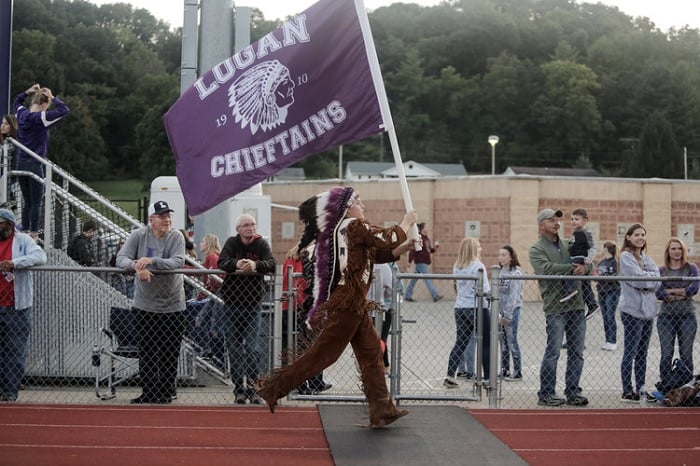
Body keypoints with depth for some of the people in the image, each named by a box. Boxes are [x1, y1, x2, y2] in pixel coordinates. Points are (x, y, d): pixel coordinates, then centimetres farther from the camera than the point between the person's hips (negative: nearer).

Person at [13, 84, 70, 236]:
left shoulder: (22, 114, 4)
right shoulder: (42, 118, -15)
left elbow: (16, 102, 28)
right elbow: (64, 110, -18)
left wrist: (28, 92, 17)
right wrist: (52, 97, -7)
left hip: (20, 163, 7)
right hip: (34, 165, -7)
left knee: (27, 201, 14)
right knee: (36, 203, 1)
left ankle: (24, 230, 16)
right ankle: (33, 234, 2)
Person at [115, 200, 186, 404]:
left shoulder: (176, 237, -6)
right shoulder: (138, 235, -4)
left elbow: (178, 262, -21)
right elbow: (121, 259, -10)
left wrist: (151, 261, -32)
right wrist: (136, 266, -31)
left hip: (172, 305, -1)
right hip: (144, 304, 1)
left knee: (170, 353, 5)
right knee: (146, 352, 6)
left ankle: (167, 391, 18)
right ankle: (149, 393, 16)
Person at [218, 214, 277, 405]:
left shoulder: (261, 244, 0)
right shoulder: (232, 243, 2)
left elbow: (272, 264, -15)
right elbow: (221, 262, -14)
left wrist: (256, 264, -36)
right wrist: (236, 264, -36)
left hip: (253, 304, -1)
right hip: (231, 303, 1)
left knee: (253, 348, -5)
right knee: (235, 349, 4)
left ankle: (252, 387, 2)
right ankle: (239, 388, 12)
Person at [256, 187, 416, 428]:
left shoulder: (346, 230, 15)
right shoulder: (354, 226, -12)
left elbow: (381, 253, 17)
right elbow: (388, 240, -11)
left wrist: (408, 245, 7)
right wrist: (406, 223, 6)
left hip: (355, 305, 10)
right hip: (347, 304, -10)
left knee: (372, 353, 10)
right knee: (323, 353, -4)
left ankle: (382, 411, 13)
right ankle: (274, 385, 4)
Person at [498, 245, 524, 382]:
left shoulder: (515, 273, -12)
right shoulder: (500, 272, 10)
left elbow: (513, 296, -15)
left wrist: (507, 315, -17)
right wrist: (496, 312, 7)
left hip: (512, 311, -7)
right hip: (501, 311, 7)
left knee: (512, 341, -3)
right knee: (503, 342, 12)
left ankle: (517, 372, 6)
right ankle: (504, 370, 21)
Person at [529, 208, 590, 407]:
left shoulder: (568, 246, 20)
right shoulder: (536, 249, 0)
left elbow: (587, 264, 15)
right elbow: (546, 268, -18)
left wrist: (584, 267, -10)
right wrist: (572, 268, -19)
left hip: (576, 305, 6)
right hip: (555, 307, -6)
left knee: (576, 352, 8)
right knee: (552, 352, -5)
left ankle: (573, 392, 15)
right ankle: (546, 394, 3)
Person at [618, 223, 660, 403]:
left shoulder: (646, 258, 15)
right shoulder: (626, 257, -7)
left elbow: (657, 279, 3)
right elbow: (637, 279, -18)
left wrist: (645, 277, -11)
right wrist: (652, 277, -3)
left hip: (648, 309, 7)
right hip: (632, 309, -7)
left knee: (642, 353, 12)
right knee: (630, 353, -3)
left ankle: (640, 388, 19)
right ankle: (627, 391, 2)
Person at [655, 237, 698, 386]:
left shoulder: (691, 268, 5)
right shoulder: (661, 271, 6)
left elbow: (694, 289, -9)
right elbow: (659, 293, -6)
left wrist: (671, 291, -8)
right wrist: (681, 294, -13)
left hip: (687, 316, 0)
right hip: (666, 316, 0)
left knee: (686, 354, 3)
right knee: (666, 354, 0)